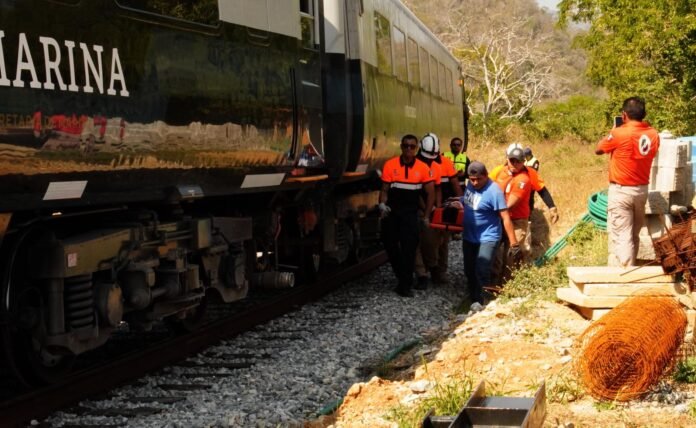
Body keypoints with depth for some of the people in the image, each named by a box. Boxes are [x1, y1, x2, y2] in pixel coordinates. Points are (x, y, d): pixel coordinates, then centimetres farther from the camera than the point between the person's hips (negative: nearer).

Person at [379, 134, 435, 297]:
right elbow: (384, 190, 3)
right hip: (391, 212, 1)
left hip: (410, 212, -1)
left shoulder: (423, 168, -2)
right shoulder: (390, 165, -3)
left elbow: (430, 193, 4)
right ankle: (404, 278, 27)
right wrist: (382, 205, -15)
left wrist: (426, 216, 2)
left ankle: (405, 284, 0)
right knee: (390, 244, 6)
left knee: (409, 248, -7)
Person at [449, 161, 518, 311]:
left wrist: (513, 241, -24)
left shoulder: (494, 191, -22)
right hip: (469, 237, 8)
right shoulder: (470, 184, 0)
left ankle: (482, 302, -6)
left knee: (482, 272, -15)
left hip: (488, 238, -8)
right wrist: (460, 205, -5)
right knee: (469, 271, 15)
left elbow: (505, 217, -22)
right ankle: (474, 300, 29)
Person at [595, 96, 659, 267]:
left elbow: (598, 150, -3)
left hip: (621, 190, -6)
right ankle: (629, 268, 29)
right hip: (642, 189, 6)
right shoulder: (653, 135, -1)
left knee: (621, 236, -4)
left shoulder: (619, 133, -18)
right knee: (633, 235, 17)